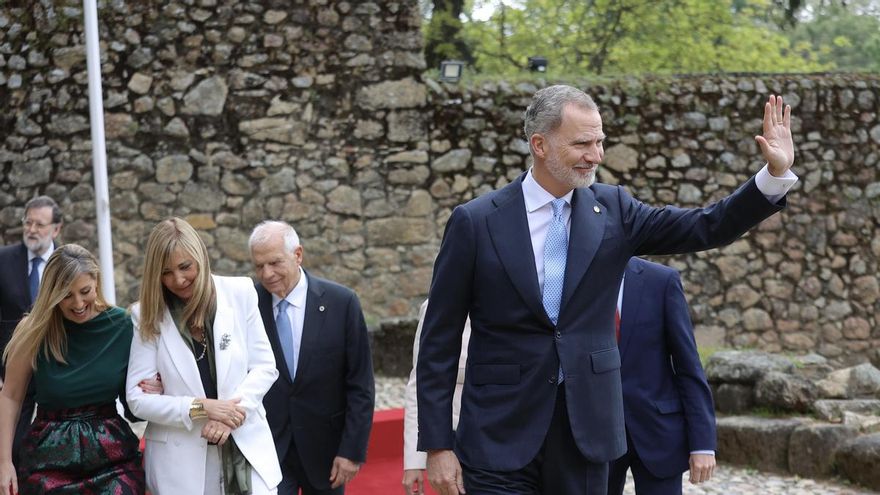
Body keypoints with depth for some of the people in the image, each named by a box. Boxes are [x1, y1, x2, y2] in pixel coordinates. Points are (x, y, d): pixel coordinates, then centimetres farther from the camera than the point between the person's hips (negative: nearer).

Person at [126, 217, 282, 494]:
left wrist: (227, 413, -13)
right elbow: (137, 399, -4)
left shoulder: (239, 293, 0)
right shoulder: (147, 315, -2)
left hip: (245, 449, 1)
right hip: (181, 463, -1)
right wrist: (202, 407, -16)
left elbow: (264, 367, 2)